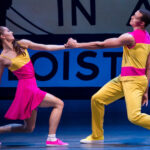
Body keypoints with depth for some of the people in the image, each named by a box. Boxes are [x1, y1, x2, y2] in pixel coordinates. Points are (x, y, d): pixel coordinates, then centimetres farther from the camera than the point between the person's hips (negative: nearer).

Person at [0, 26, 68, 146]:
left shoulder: (22, 44, 8)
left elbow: (46, 47, 12)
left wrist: (66, 46, 9)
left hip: (32, 87, 7)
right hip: (27, 87, -7)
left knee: (29, 128, 13)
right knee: (59, 104, -13)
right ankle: (51, 139, -14)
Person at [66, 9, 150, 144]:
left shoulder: (131, 37, -17)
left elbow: (101, 45, -14)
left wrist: (77, 45, -6)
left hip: (134, 81, -10)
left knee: (134, 116, -19)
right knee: (97, 99, 9)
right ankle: (97, 136, 20)